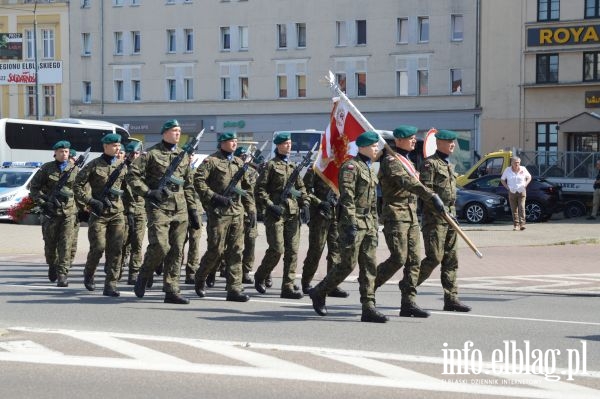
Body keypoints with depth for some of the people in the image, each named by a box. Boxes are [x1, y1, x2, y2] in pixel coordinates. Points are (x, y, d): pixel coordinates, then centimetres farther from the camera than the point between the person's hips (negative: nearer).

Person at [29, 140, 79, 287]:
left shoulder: (75, 170, 4)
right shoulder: (46, 168, 3)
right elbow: (34, 187, 6)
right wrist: (42, 203, -4)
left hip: (69, 211, -1)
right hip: (51, 211, 1)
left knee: (66, 244, -10)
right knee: (50, 243, 10)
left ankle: (62, 275, -9)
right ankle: (52, 266, 38)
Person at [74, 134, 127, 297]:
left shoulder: (122, 165, 9)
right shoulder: (94, 165, -2)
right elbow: (78, 185, -2)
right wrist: (90, 201, -10)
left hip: (117, 212, 3)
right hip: (98, 212, -3)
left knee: (115, 249, -5)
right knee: (98, 247, -8)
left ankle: (110, 285, -2)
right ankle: (88, 274, 20)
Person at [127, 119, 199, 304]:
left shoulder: (183, 155, 16)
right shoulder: (152, 153, -1)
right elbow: (132, 176, -3)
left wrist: (193, 209, 16)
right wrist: (148, 192, -14)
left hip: (180, 209, 5)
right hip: (158, 207, -5)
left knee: (177, 251, 2)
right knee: (160, 246, -16)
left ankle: (172, 291, 5)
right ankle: (143, 277, 9)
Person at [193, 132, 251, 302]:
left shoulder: (239, 162, 17)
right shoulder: (211, 161, -4)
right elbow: (198, 180, -11)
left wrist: (246, 199, 14)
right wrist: (215, 197, -17)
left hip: (237, 211, 6)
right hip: (218, 211, -6)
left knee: (235, 250, 1)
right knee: (216, 250, -3)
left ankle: (235, 288, 1)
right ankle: (200, 278, 21)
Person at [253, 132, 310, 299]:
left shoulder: (293, 166, 16)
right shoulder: (271, 165, -1)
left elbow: (301, 188, 21)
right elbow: (260, 188, -4)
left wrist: (305, 204, 6)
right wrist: (270, 205, -14)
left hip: (293, 213, 6)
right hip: (276, 214, -6)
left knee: (292, 251, 1)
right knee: (277, 250, -9)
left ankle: (288, 287, 4)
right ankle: (260, 277, 14)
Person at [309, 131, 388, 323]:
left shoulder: (369, 169, 18)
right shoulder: (351, 166, -9)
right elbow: (347, 197, -18)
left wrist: (375, 228, 18)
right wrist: (351, 224, -23)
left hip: (368, 223, 8)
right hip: (354, 221, -8)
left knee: (369, 265, 1)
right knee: (347, 265, -5)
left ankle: (368, 307, 0)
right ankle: (318, 293, 14)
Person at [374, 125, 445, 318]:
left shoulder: (407, 161, 20)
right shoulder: (390, 160, -11)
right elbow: (407, 182, -26)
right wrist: (432, 195, -34)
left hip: (411, 216, 9)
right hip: (395, 215, -9)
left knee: (414, 260, 1)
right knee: (398, 259, -12)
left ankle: (408, 303, 1)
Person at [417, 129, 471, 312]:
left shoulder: (450, 165, 20)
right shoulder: (430, 163, -7)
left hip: (450, 217, 9)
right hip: (434, 217, -9)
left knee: (451, 260, 5)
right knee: (434, 257, -10)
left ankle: (451, 299, 6)